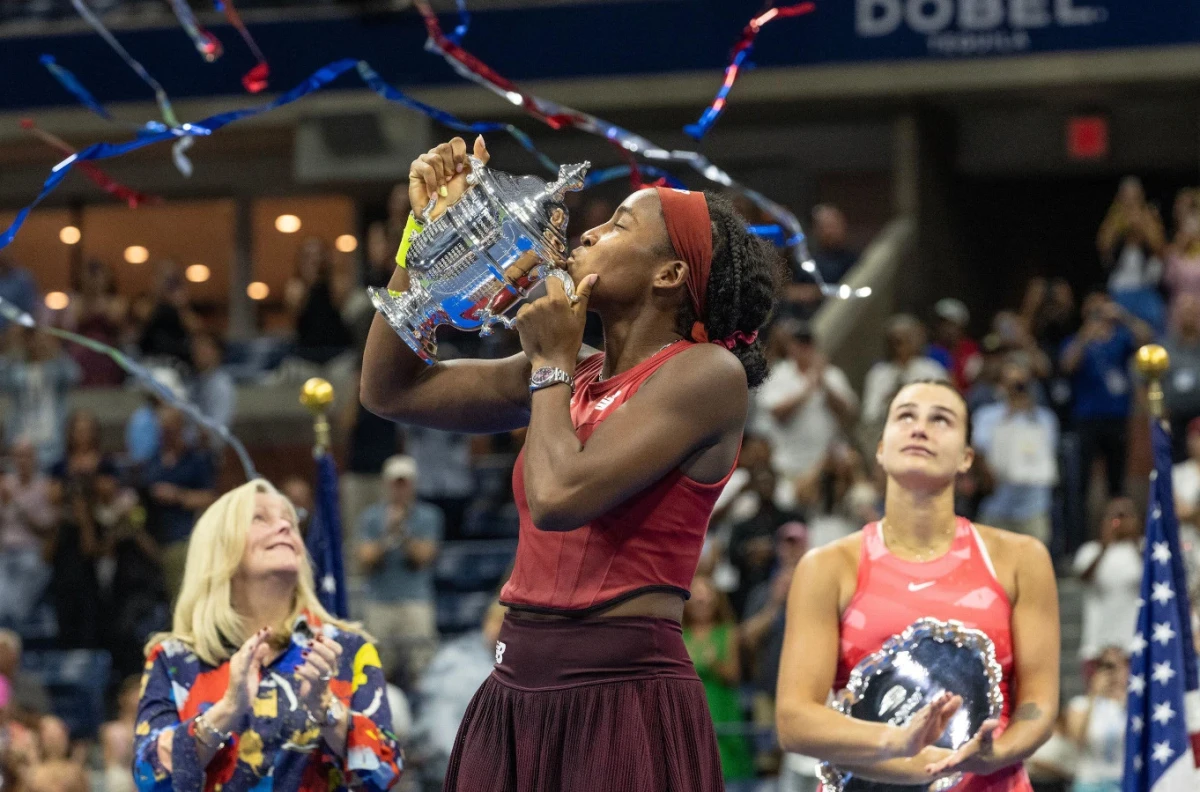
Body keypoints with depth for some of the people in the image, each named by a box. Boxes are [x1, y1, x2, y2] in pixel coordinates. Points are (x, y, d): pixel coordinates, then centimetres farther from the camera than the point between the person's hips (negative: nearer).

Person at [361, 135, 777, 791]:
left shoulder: (706, 373, -8)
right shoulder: (574, 376, 13)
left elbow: (560, 497, -20)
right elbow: (389, 390, 16)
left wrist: (552, 363, -4)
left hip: (622, 704, -7)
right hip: (514, 695, 7)